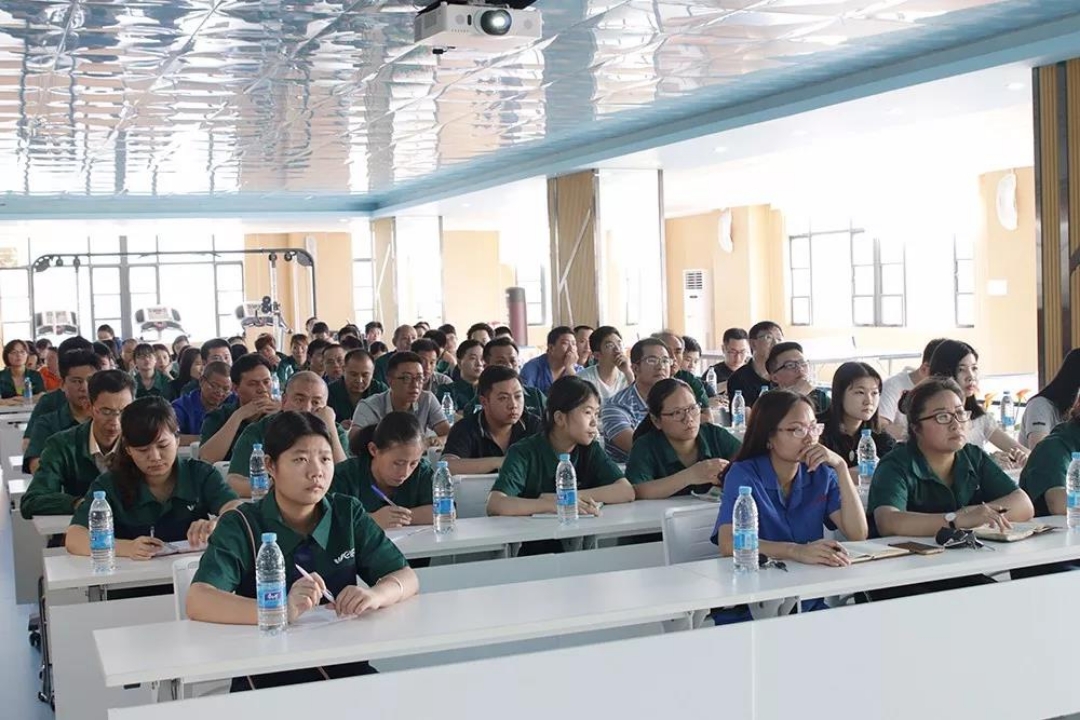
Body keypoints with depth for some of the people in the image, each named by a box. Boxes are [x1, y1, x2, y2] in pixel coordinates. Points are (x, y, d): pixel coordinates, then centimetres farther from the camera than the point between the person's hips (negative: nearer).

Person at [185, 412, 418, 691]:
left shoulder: (349, 513, 6)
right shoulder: (240, 526, -6)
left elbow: (407, 578, 5)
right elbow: (197, 602, -21)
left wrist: (374, 596, -19)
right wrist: (282, 610, -37)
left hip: (344, 667, 4)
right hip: (267, 677, -3)